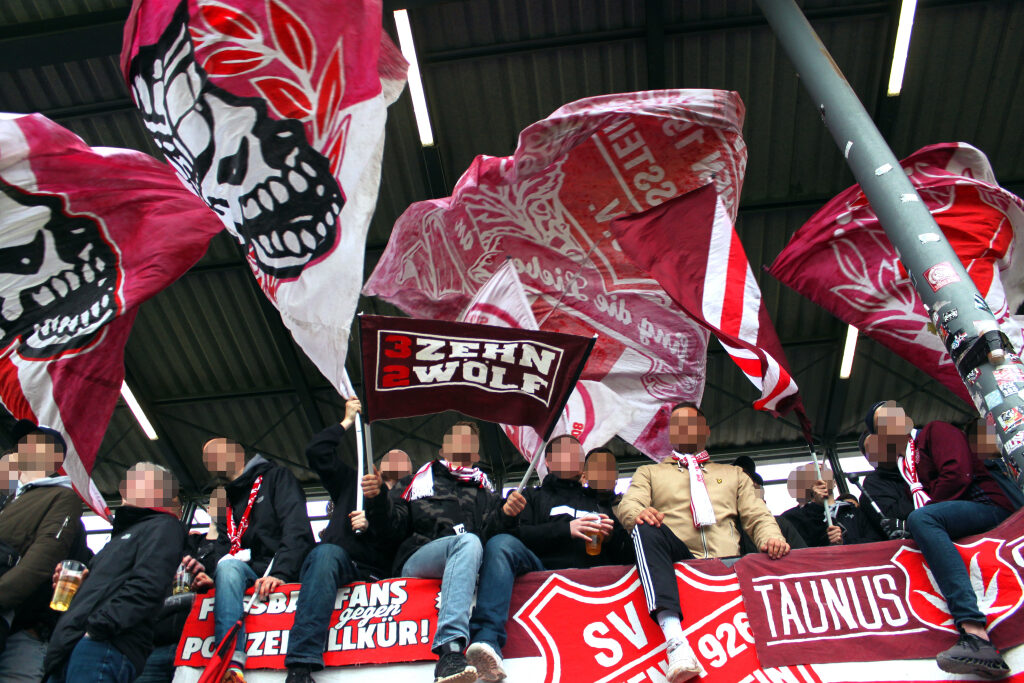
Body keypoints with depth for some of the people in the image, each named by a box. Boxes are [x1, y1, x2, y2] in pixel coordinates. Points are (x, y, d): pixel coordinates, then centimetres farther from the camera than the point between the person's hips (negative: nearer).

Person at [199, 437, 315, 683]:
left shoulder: (276, 476, 5)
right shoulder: (226, 499, 25)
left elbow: (297, 528, -10)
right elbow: (225, 549, 14)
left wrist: (280, 573, -23)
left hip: (285, 572, -4)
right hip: (252, 572, 4)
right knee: (228, 566, -28)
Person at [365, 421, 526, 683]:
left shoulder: (483, 490, 28)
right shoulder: (420, 481, 23)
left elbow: (491, 530, 10)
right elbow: (395, 526, 11)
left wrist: (505, 514, -10)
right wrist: (377, 501, -7)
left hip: (470, 563, 2)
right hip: (416, 559, -2)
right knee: (468, 541, -33)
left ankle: (450, 651, -45)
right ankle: (451, 650, -50)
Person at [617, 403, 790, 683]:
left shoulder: (733, 474, 34)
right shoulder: (649, 473, 27)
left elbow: (757, 515, 20)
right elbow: (628, 505, 8)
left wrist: (771, 538, -4)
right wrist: (639, 513, -18)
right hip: (677, 562, -2)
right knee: (646, 530, -34)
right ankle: (675, 639, -46)